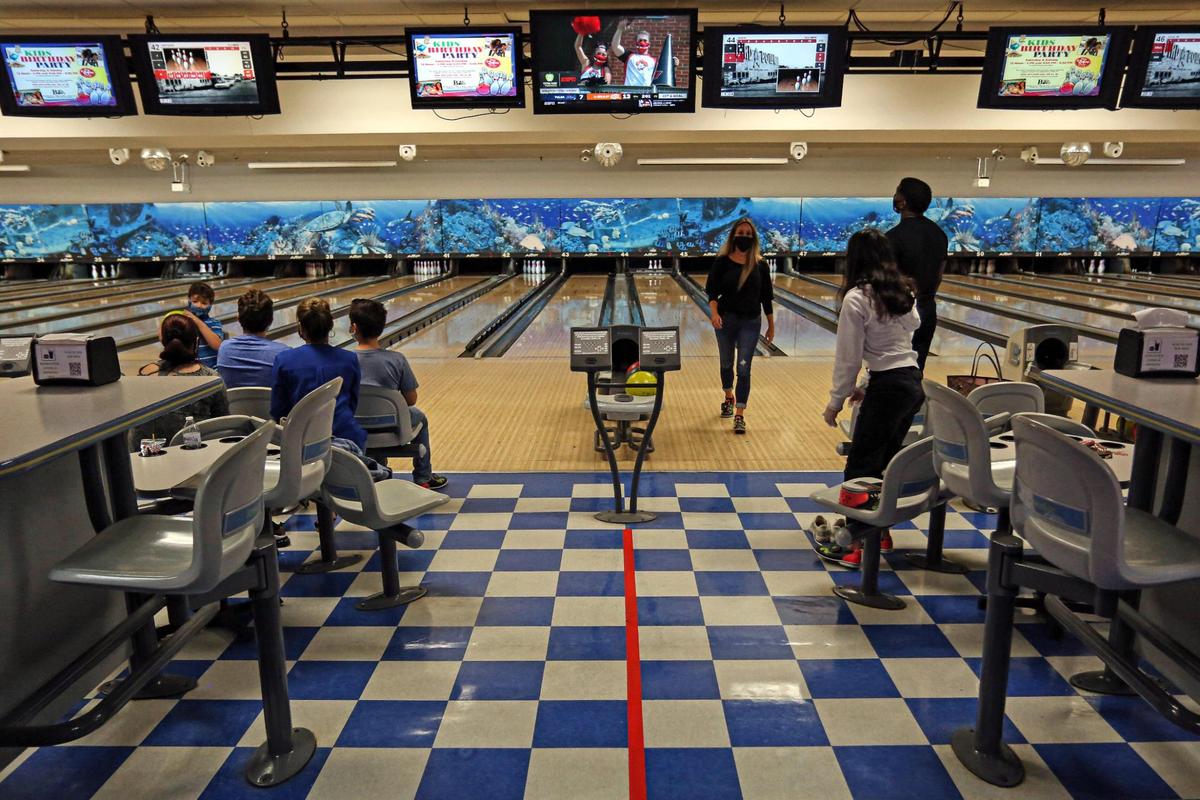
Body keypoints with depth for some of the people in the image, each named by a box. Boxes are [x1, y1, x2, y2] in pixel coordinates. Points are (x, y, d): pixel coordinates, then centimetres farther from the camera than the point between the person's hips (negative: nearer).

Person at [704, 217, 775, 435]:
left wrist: (771, 325, 8)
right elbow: (712, 292, -5)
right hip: (726, 319, 1)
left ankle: (739, 415, -5)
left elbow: (766, 297, 5)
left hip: (750, 322, -1)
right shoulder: (722, 262, -4)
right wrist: (714, 313, -24)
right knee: (726, 363, 17)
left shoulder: (760, 265, -1)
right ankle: (729, 397, 44)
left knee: (743, 368, -7)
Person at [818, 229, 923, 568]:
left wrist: (836, 401, 0)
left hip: (888, 387, -8)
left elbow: (848, 356, -11)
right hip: (913, 382, 8)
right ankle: (881, 533, 29)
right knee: (886, 462, 19)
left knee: (860, 467, 1)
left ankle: (853, 546, 6)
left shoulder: (857, 298, -12)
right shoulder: (904, 292, 11)